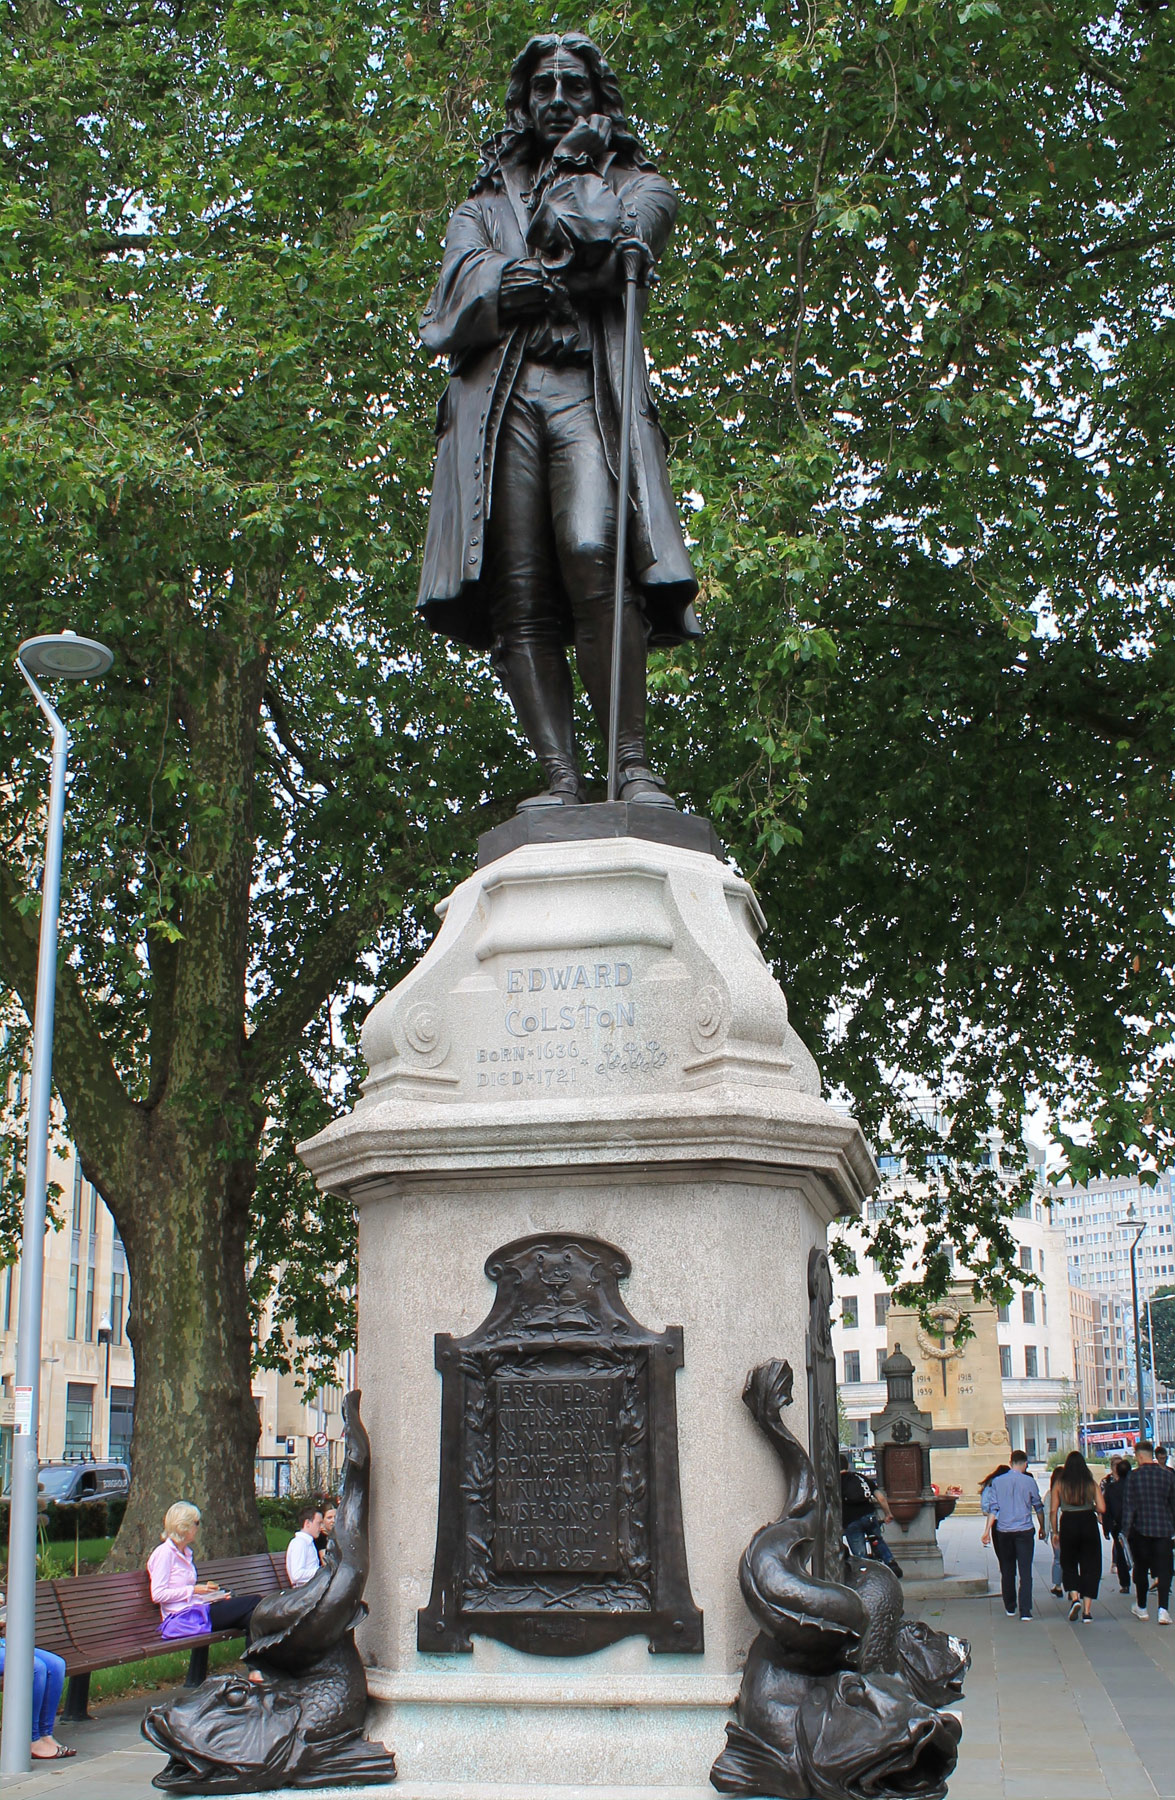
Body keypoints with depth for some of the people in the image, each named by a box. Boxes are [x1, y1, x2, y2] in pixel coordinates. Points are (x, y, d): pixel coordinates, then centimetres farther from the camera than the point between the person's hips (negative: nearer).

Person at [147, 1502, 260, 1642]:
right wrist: (194, 1590, -14)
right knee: (254, 1601, -20)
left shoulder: (186, 1553, 22)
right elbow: (157, 1594, -13)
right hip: (183, 1618, -9)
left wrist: (213, 1593, 10)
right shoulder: (164, 1553, -5)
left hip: (198, 1609, 9)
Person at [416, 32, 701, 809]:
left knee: (592, 555, -27)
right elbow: (451, 320, 11)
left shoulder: (637, 185, 28)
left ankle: (633, 764, -28)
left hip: (591, 389, -2)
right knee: (518, 595, -15)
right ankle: (561, 779, -21)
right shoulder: (483, 206, 31)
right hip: (497, 398, 2)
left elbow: (608, 242, 1)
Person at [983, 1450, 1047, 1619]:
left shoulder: (997, 1482, 2)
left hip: (1004, 1532, 2)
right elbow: (1038, 1507, 6)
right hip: (1024, 1530, -2)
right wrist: (1042, 1527, 19)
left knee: (1007, 1571, 14)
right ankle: (1025, 1611, -10)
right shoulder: (1028, 1481, -3)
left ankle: (1010, 1608, 22)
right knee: (1025, 1571, -3)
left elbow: (993, 1509, 1)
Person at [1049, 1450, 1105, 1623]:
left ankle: (1074, 1597, -8)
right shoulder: (1091, 1484, 0)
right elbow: (1102, 1508, -6)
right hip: (1088, 1523, 0)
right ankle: (1087, 1610, 2)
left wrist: (1055, 1532, 7)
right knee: (1090, 1566, 7)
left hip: (1068, 1524, 0)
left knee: (1069, 1564, 16)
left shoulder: (1059, 1484, 1)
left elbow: (1053, 1510, -2)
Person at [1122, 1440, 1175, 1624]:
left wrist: (1126, 1531, -2)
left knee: (1141, 1568, 13)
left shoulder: (1134, 1476, -8)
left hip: (1141, 1528, -1)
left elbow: (1128, 1506, -8)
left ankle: (1141, 1607, 24)